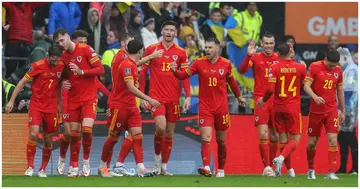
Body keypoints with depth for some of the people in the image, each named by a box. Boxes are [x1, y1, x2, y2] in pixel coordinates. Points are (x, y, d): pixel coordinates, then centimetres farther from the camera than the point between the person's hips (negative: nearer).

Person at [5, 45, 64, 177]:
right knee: (33, 134, -18)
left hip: (51, 108, 3)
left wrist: (60, 104, 12)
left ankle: (43, 169, 20)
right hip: (36, 105, -3)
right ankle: (30, 167, -7)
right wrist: (11, 100, -8)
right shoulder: (38, 66, -11)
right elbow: (22, 82, -6)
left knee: (48, 140, 5)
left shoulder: (61, 67, 0)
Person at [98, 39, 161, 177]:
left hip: (131, 106, 8)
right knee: (113, 137, 4)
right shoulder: (127, 65, -18)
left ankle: (141, 168, -13)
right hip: (120, 107, -8)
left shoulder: (132, 64, 11)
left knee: (138, 136, -5)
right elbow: (131, 88, -28)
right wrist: (149, 100, -31)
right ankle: (102, 166, 20)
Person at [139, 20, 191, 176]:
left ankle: (164, 166, 14)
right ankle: (157, 156, 5)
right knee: (161, 127, -20)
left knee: (169, 133, 5)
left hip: (173, 98, 3)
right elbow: (143, 72, 5)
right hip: (156, 96, -3)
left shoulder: (180, 52, 7)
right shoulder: (151, 49, 2)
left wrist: (188, 96, -4)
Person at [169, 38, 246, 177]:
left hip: (221, 108, 2)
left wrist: (238, 96, 28)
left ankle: (221, 169, 26)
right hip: (205, 107, -2)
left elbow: (231, 81, 16)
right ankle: (206, 167, -27)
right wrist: (175, 70, -26)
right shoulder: (199, 63, -4)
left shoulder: (226, 64, 0)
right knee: (206, 139, -17)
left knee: (221, 141, 11)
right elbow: (183, 75, -5)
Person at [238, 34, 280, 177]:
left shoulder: (278, 58, 8)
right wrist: (248, 55, -28)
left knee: (274, 136, 9)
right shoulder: (255, 57, 0)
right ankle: (266, 167, -10)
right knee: (263, 134, -12)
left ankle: (270, 166, 22)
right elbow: (241, 70, -13)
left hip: (276, 100, 4)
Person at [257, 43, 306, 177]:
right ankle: (281, 158, -25)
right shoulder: (300, 68, -3)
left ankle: (289, 169, 15)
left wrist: (263, 100, 4)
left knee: (283, 139, 10)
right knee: (295, 139, 2)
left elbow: (270, 89, -14)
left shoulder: (274, 68, -7)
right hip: (293, 108, -1)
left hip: (278, 108, 1)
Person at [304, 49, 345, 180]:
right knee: (312, 142, 6)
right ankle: (310, 169, 28)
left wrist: (343, 111, 18)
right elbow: (306, 85, -11)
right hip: (316, 110, -2)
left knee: (333, 140, -13)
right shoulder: (315, 67, -6)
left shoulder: (338, 70, 6)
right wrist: (315, 97, -31)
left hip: (332, 111, 2)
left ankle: (331, 172, -14)